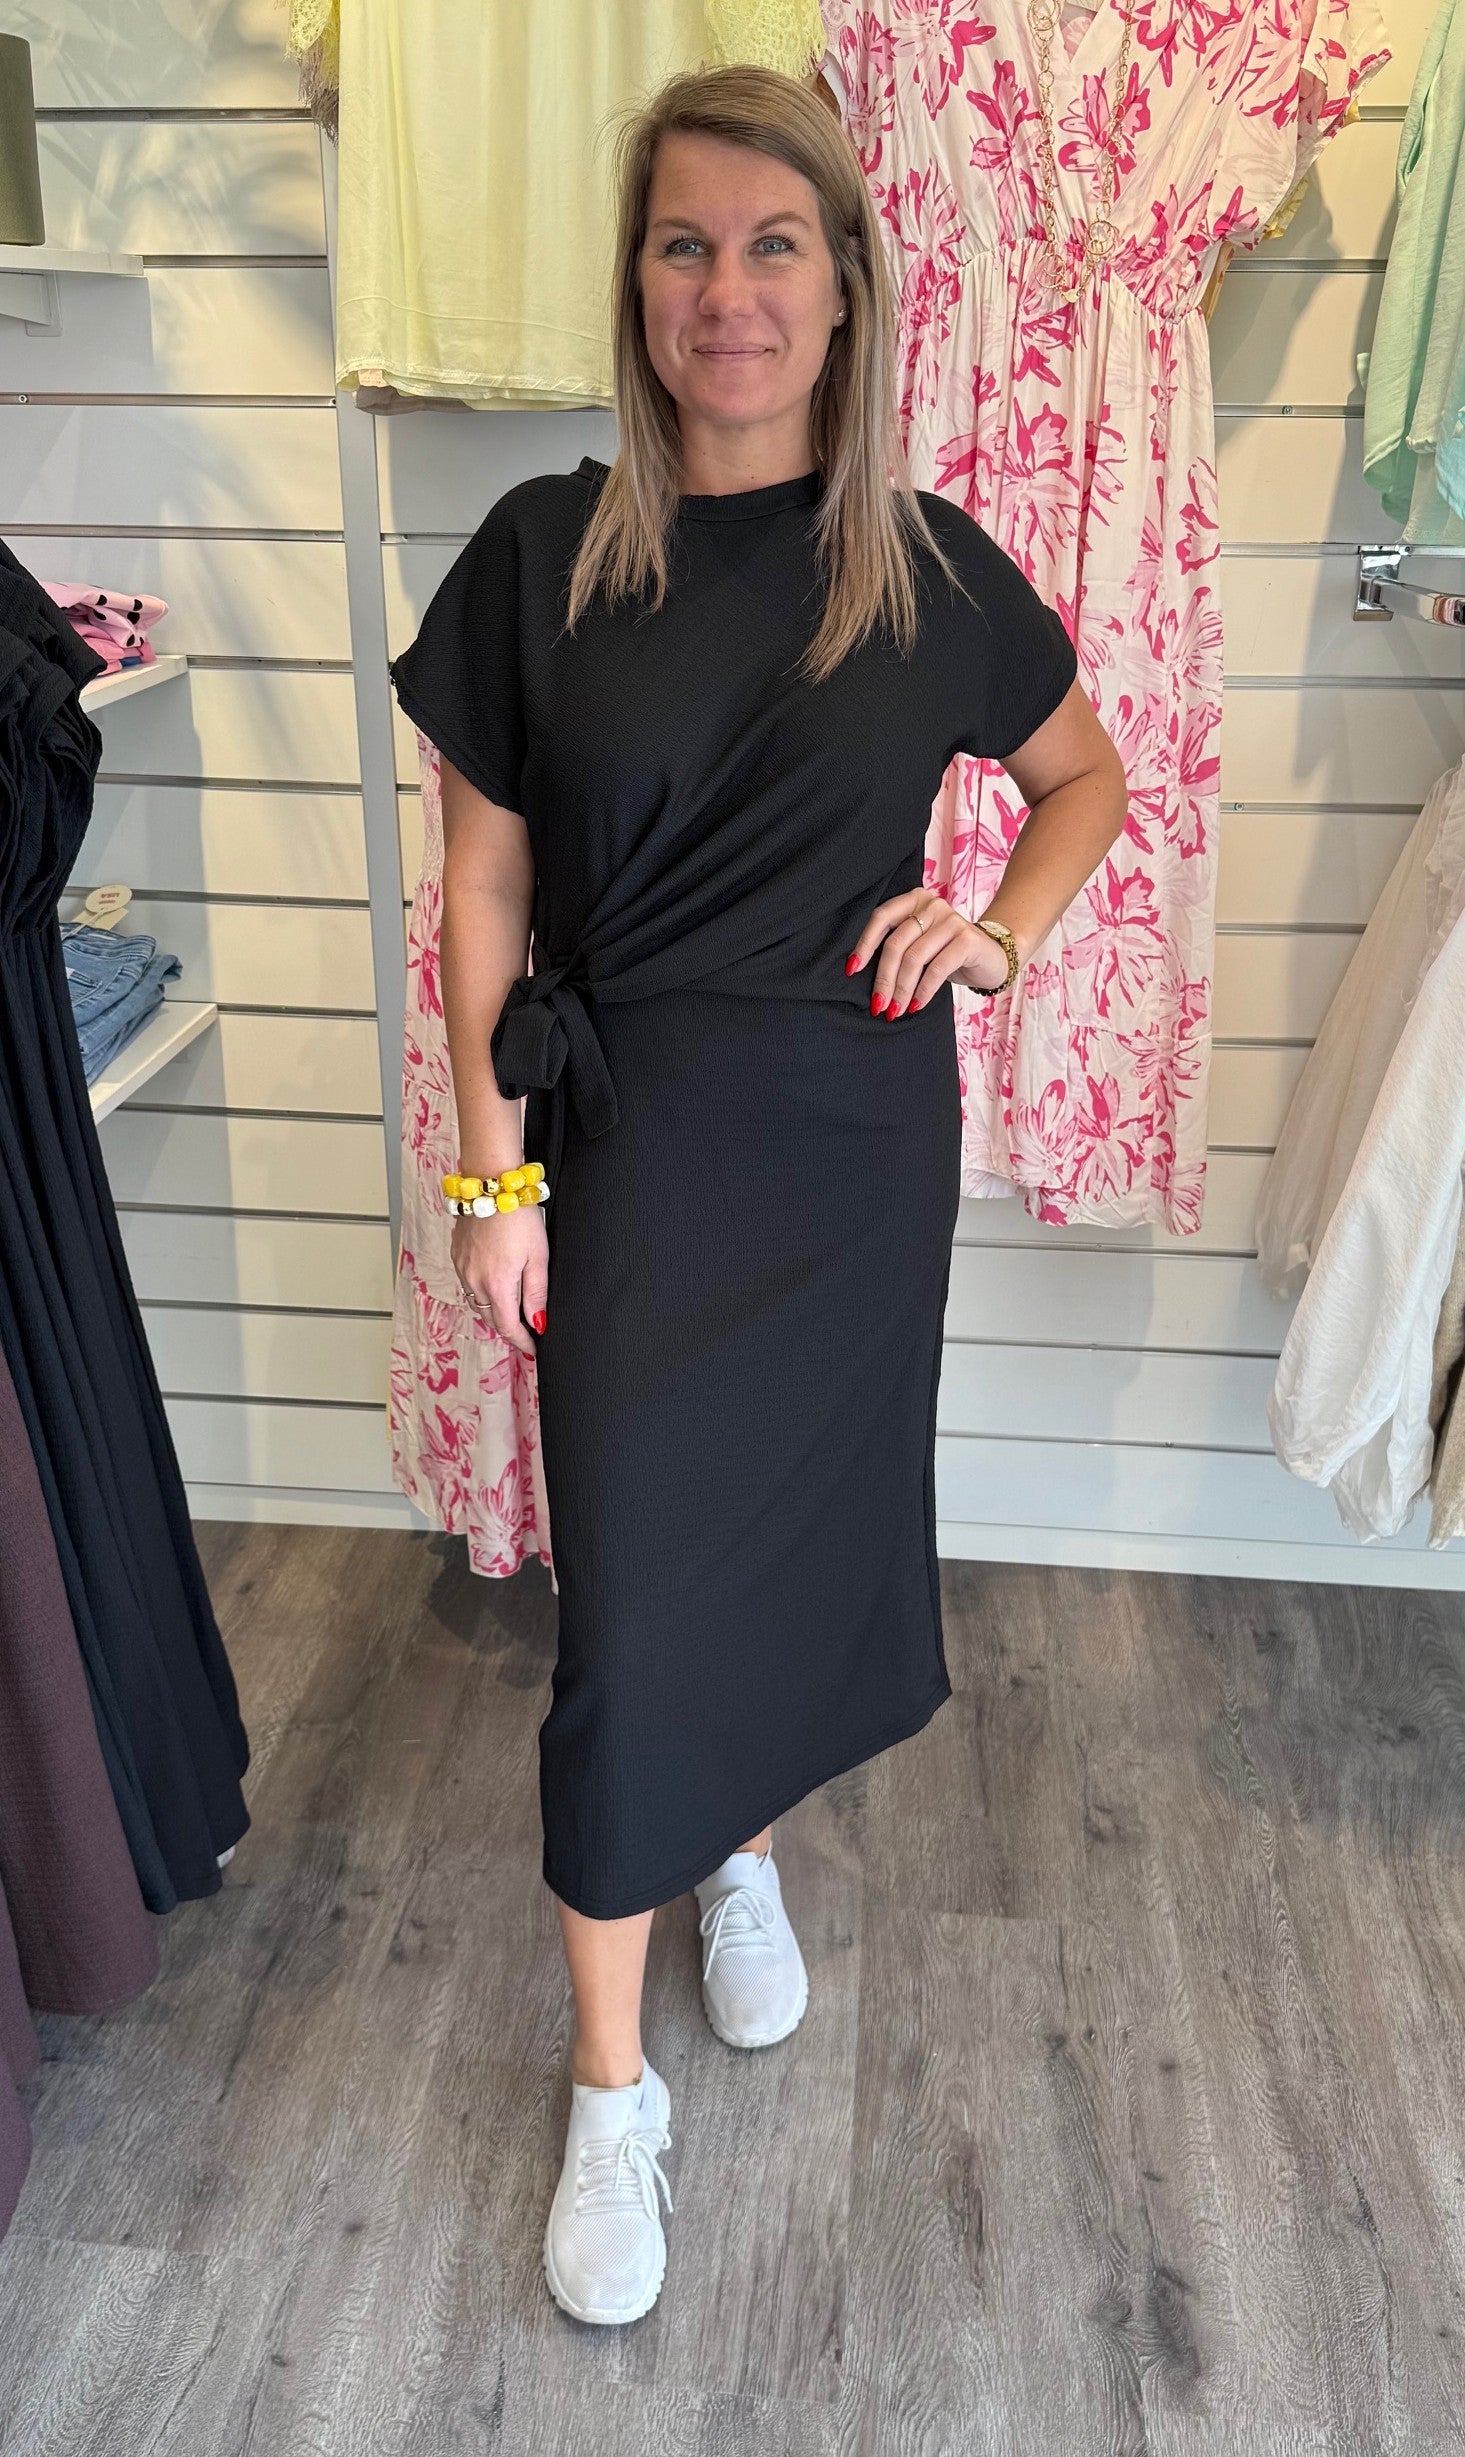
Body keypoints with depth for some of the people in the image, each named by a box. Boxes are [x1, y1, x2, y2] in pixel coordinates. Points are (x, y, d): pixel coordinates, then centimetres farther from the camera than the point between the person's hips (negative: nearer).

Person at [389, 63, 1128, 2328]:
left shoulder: (928, 565, 2)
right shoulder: (546, 554, -3)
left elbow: (1085, 775, 17)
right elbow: (483, 893, -2)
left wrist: (1001, 931, -1)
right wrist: (494, 1176, -5)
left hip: (862, 1145, 2)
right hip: (638, 1141, -2)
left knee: (809, 1528, 15)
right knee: (632, 1591, -1)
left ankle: (747, 1851, 45)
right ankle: (613, 2086, 18)